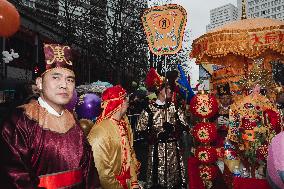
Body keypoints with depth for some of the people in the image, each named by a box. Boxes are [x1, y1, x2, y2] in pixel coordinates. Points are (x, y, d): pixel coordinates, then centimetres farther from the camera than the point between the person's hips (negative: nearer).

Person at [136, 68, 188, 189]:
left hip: (174, 148, 3)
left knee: (174, 174, 11)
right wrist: (157, 136, -15)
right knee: (158, 176, 6)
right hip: (156, 149, -3)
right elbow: (141, 130, -6)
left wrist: (173, 129, -13)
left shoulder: (174, 107, 4)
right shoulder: (149, 109, -7)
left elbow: (183, 126, 5)